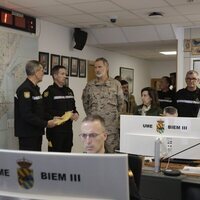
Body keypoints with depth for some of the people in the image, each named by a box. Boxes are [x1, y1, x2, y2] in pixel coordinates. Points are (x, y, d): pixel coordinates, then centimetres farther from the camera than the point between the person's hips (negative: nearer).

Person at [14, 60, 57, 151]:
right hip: (28, 135, -10)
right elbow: (27, 115, -23)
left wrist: (51, 118, 8)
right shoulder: (25, 89, -16)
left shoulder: (35, 88, 16)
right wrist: (46, 123, -19)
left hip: (36, 133, 10)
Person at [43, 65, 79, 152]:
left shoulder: (69, 91, 17)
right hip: (55, 131, -7)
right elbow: (47, 112, -16)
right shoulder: (49, 91, -7)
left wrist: (75, 113, 2)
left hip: (68, 129, 7)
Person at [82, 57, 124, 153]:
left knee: (113, 152, 0)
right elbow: (85, 102, 19)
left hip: (111, 127, -2)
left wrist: (114, 115, 9)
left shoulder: (116, 84, 1)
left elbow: (120, 103, 8)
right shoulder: (90, 85, 7)